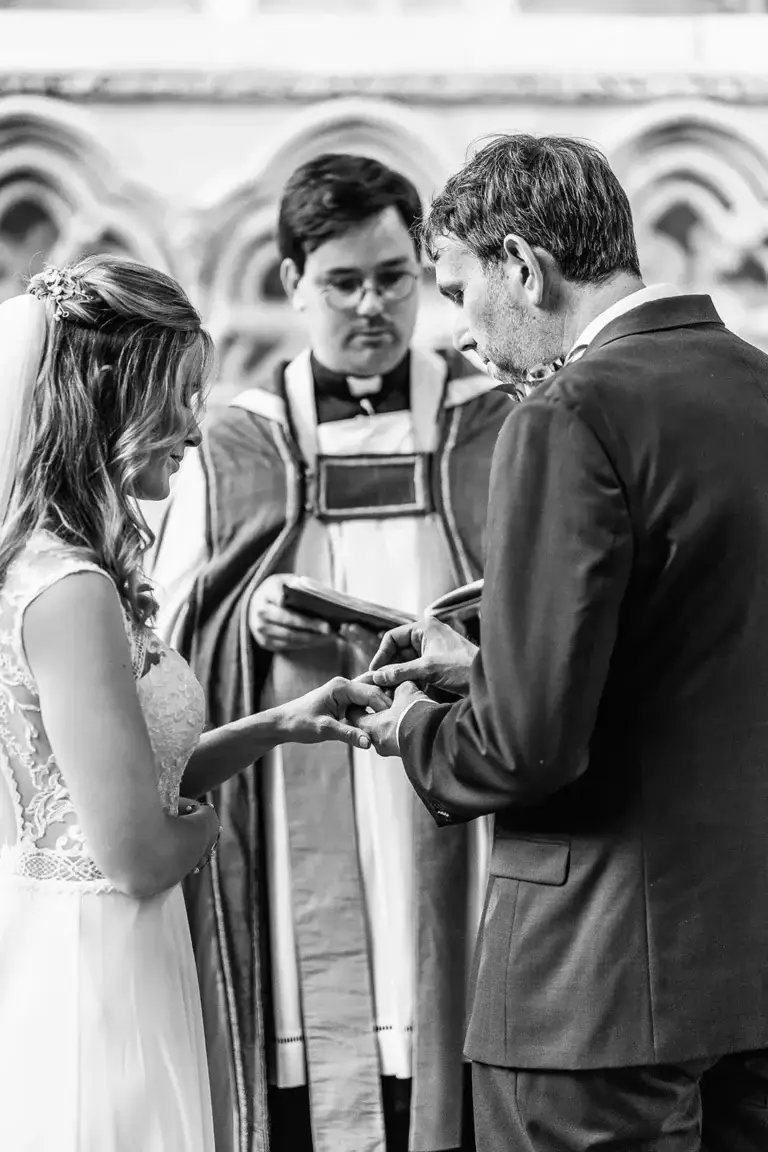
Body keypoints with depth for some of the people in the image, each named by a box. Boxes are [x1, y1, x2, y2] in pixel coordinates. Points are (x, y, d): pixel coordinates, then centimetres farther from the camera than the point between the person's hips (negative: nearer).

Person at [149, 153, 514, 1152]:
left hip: (458, 834, 0)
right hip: (294, 865, 0)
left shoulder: (499, 429, 8)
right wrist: (248, 619, -10)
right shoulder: (229, 451, 9)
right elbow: (166, 650, 9)